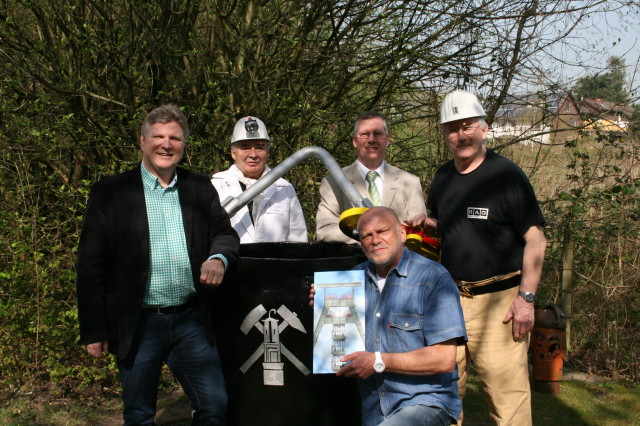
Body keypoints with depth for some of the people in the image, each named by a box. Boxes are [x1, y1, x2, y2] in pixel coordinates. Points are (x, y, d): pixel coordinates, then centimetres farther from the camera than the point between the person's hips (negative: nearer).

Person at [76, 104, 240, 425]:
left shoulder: (201, 189, 7)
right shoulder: (109, 193, -2)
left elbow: (225, 232, 10)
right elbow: (90, 265, -3)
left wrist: (218, 258, -16)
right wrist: (93, 330, -6)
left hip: (191, 320, 3)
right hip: (137, 324, -2)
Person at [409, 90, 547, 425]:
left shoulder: (506, 174, -7)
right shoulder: (442, 178, 11)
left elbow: (535, 240, -9)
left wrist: (526, 297, -15)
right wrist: (428, 224, 4)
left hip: (498, 299, -6)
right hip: (451, 296, 6)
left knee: (506, 391, -4)